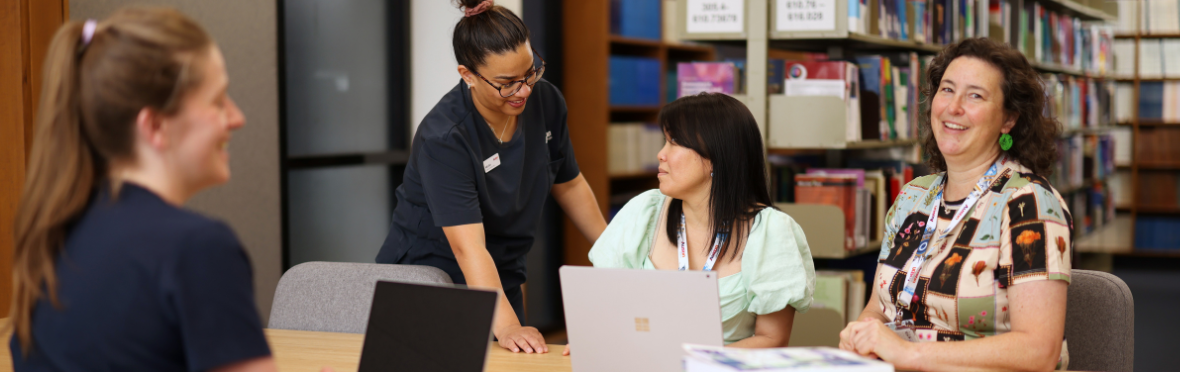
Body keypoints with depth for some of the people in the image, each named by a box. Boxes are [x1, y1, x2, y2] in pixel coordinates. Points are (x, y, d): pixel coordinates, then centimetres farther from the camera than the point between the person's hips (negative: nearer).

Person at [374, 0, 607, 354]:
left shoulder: (546, 102, -9)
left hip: (501, 283, 5)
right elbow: (468, 247, -36)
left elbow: (569, 184, 10)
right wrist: (506, 327, -46)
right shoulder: (443, 137, -28)